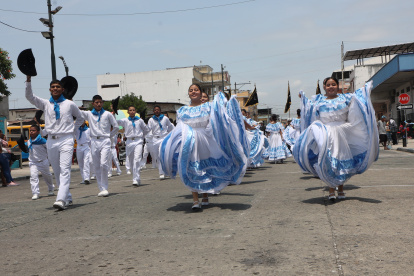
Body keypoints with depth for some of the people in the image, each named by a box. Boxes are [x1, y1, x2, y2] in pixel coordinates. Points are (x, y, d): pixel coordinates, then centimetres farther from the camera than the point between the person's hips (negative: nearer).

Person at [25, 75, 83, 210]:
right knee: (57, 172, 8)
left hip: (66, 140, -3)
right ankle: (68, 198, 21)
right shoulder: (45, 104, 11)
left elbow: (80, 118, 21)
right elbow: (29, 97, -3)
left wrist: (72, 129, 8)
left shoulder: (70, 104, 7)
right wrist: (28, 80, -13)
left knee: (65, 170, -16)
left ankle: (61, 200, -25)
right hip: (51, 141, 3)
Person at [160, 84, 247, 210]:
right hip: (189, 143, 1)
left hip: (205, 142, -1)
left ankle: (205, 197, 26)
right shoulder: (183, 110, 13)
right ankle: (195, 200, -6)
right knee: (191, 170, -7)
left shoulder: (208, 107, 8)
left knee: (206, 169, 9)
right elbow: (179, 128, 14)